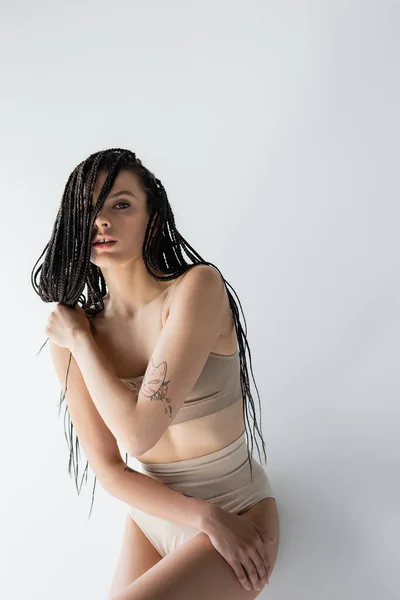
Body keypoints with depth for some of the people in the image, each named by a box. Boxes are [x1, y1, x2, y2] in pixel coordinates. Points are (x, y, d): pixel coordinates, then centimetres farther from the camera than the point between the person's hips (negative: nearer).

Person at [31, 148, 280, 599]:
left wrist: (81, 340, -14)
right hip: (152, 513, 4)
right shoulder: (68, 338, -5)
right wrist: (205, 516, -16)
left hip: (238, 510, -4)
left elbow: (139, 432, -25)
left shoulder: (198, 286, -19)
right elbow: (109, 471, -4)